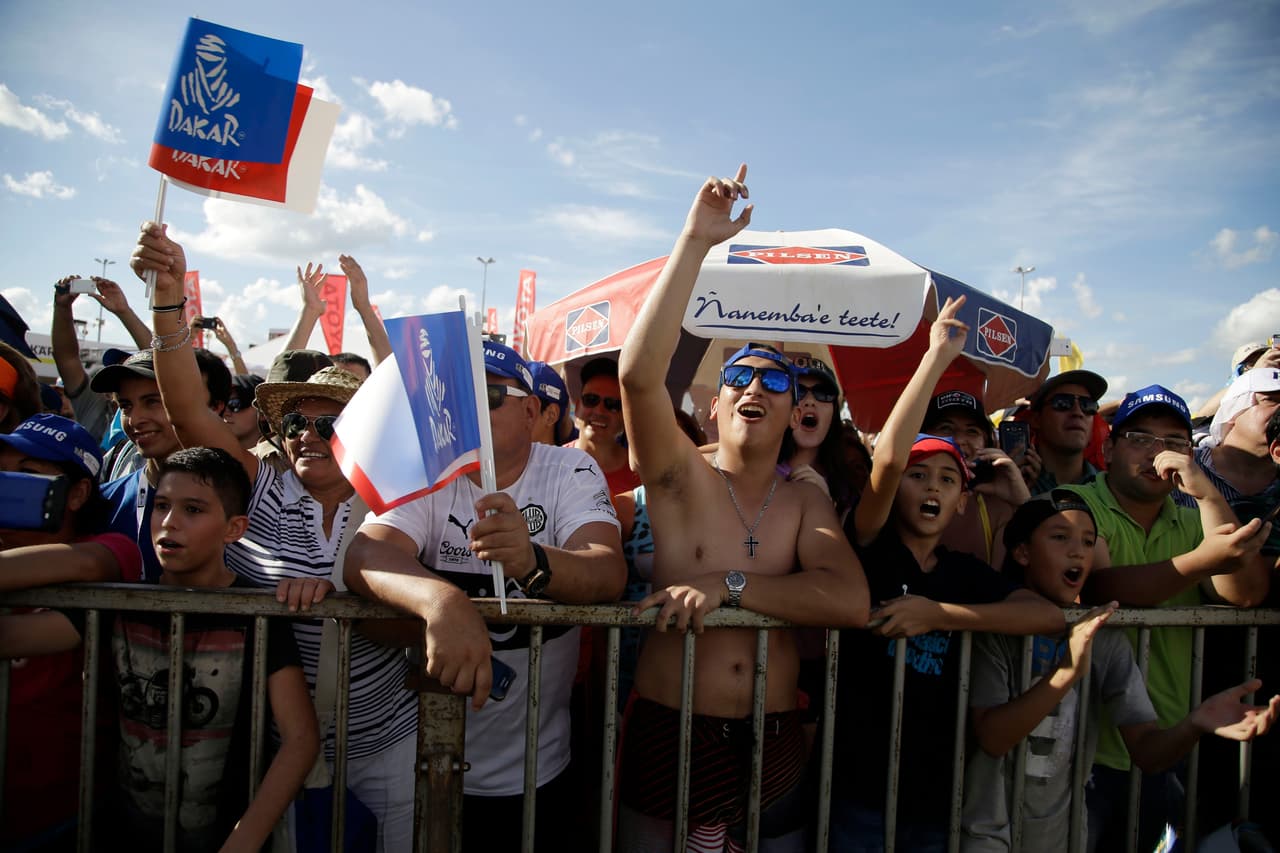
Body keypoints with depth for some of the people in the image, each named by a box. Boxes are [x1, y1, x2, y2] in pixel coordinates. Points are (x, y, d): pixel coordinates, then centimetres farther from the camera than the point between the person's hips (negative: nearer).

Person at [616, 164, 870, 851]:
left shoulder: (806, 500, 5)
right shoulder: (681, 477, -4)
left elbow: (850, 601, -12)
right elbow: (637, 374, -23)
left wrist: (726, 584, -20)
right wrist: (695, 240, -23)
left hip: (773, 747, 3)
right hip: (666, 737, -2)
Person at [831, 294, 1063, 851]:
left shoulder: (965, 572, 5)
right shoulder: (872, 549, -8)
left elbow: (1049, 615, -11)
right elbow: (887, 455, -25)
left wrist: (937, 614, -19)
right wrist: (938, 356, -22)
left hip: (934, 792, 4)